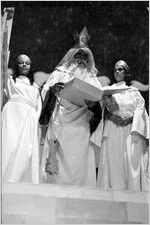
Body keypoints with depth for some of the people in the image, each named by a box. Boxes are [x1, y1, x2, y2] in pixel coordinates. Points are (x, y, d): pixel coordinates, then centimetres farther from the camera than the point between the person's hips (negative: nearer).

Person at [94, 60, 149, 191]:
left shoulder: (134, 91, 19)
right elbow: (102, 109, 9)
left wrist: (129, 119, -13)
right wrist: (110, 116, -12)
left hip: (131, 131, 0)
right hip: (112, 132, 1)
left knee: (133, 162, -11)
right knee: (113, 164, -9)